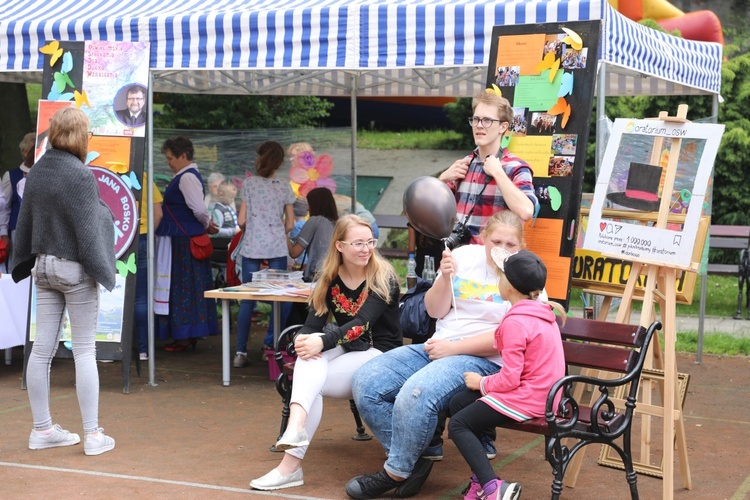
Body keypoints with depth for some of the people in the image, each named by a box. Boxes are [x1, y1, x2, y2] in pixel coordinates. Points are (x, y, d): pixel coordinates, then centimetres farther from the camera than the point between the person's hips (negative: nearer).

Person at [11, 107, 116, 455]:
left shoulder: (36, 172, 5)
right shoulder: (81, 175, -17)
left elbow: (24, 222, 13)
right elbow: (87, 230, -17)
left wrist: (25, 263, 22)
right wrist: (101, 271, -8)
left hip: (43, 266, 7)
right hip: (74, 270, -7)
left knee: (42, 349, 9)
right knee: (85, 351, -1)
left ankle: (42, 429, 17)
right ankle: (92, 435, 3)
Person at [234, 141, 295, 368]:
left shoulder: (249, 183, 0)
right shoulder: (284, 186, 4)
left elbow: (242, 220, -2)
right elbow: (290, 223, 5)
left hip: (251, 247, 0)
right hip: (276, 247, 0)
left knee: (248, 299, 3)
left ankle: (241, 351, -1)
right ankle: (270, 343, 10)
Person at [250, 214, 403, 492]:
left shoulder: (383, 278, -11)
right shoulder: (330, 280, 4)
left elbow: (361, 324, -23)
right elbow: (312, 324, -5)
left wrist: (322, 342, -37)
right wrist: (302, 340, -29)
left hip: (381, 354, -4)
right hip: (348, 353, 5)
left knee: (308, 381, -29)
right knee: (310, 352, -31)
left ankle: (292, 457, -38)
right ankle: (296, 429, -46)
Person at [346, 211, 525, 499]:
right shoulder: (465, 256, 8)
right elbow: (435, 311, 10)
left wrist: (453, 348, -14)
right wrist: (445, 277, -10)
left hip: (483, 360, -6)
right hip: (437, 347, 7)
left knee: (416, 393, -34)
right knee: (364, 384, -12)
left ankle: (396, 473, -13)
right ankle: (413, 460, -5)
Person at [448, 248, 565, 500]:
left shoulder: (515, 322, -20)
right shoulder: (542, 312, 8)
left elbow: (509, 379, -21)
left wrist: (482, 383, -6)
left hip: (526, 400, -10)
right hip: (541, 392, 10)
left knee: (457, 425, -4)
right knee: (458, 403, 16)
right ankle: (481, 478, 14)